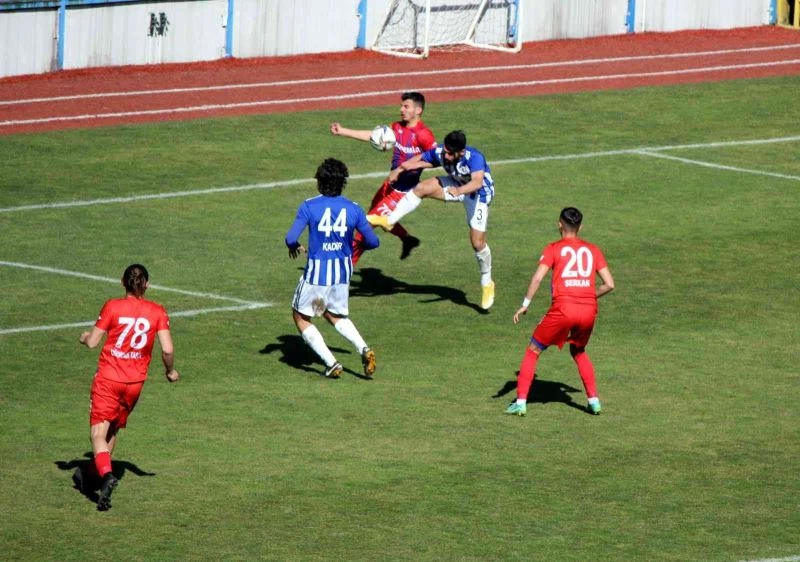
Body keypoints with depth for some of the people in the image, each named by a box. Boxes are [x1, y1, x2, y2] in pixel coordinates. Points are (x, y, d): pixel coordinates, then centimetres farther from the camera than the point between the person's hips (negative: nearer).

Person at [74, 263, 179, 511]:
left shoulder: (112, 307, -8)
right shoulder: (157, 312, -3)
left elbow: (92, 342, -4)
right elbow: (167, 350, -8)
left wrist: (85, 337, 19)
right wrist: (170, 371, 11)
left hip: (108, 377, -3)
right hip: (135, 381, 3)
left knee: (98, 431, -5)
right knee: (113, 429, 21)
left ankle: (106, 474, -30)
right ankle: (91, 474, 34)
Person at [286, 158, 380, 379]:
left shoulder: (309, 206, -12)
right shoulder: (353, 209, -3)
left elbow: (291, 238, -17)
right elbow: (373, 242, 3)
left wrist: (294, 247, 6)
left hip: (316, 273, -4)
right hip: (342, 273, 4)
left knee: (301, 317, 16)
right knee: (336, 315, 27)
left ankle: (331, 364, 4)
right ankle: (363, 349, 3)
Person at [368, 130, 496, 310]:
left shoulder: (474, 158, -37)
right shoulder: (440, 152, -20)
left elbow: (477, 182, -53)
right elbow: (420, 159, -1)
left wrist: (460, 190, -71)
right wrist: (400, 168, -13)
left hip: (478, 194, -5)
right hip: (457, 187, 5)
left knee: (478, 242, -7)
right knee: (421, 188, -18)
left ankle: (487, 284, 15)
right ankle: (389, 220, -10)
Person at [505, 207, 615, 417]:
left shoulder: (554, 249, 6)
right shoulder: (592, 250, 15)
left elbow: (538, 277, -8)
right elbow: (609, 284, 11)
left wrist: (525, 305, -4)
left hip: (563, 308, -3)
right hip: (589, 310, 3)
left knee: (533, 350, 12)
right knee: (578, 352, 29)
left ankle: (521, 401, 5)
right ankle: (594, 400, 22)